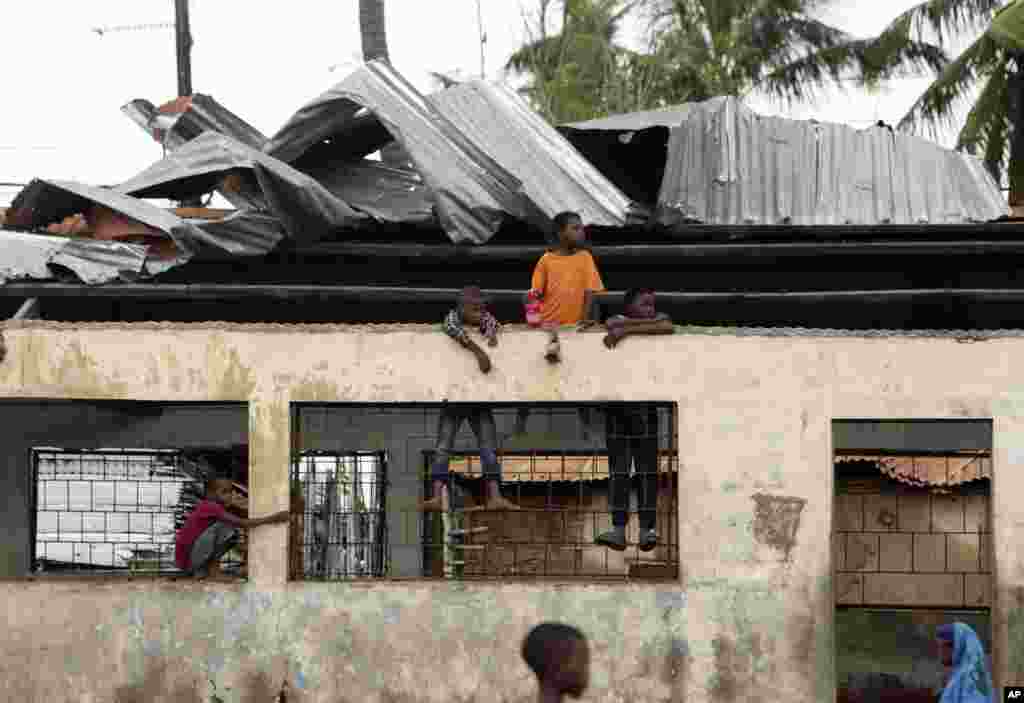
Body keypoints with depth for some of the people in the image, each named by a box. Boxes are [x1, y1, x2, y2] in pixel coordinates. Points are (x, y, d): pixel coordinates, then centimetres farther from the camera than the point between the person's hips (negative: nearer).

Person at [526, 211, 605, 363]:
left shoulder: (584, 257, 4)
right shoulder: (547, 259, 4)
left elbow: (589, 292, 0)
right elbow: (538, 292, 8)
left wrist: (585, 320, -9)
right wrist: (531, 297, -14)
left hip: (574, 325, 0)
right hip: (548, 324, 0)